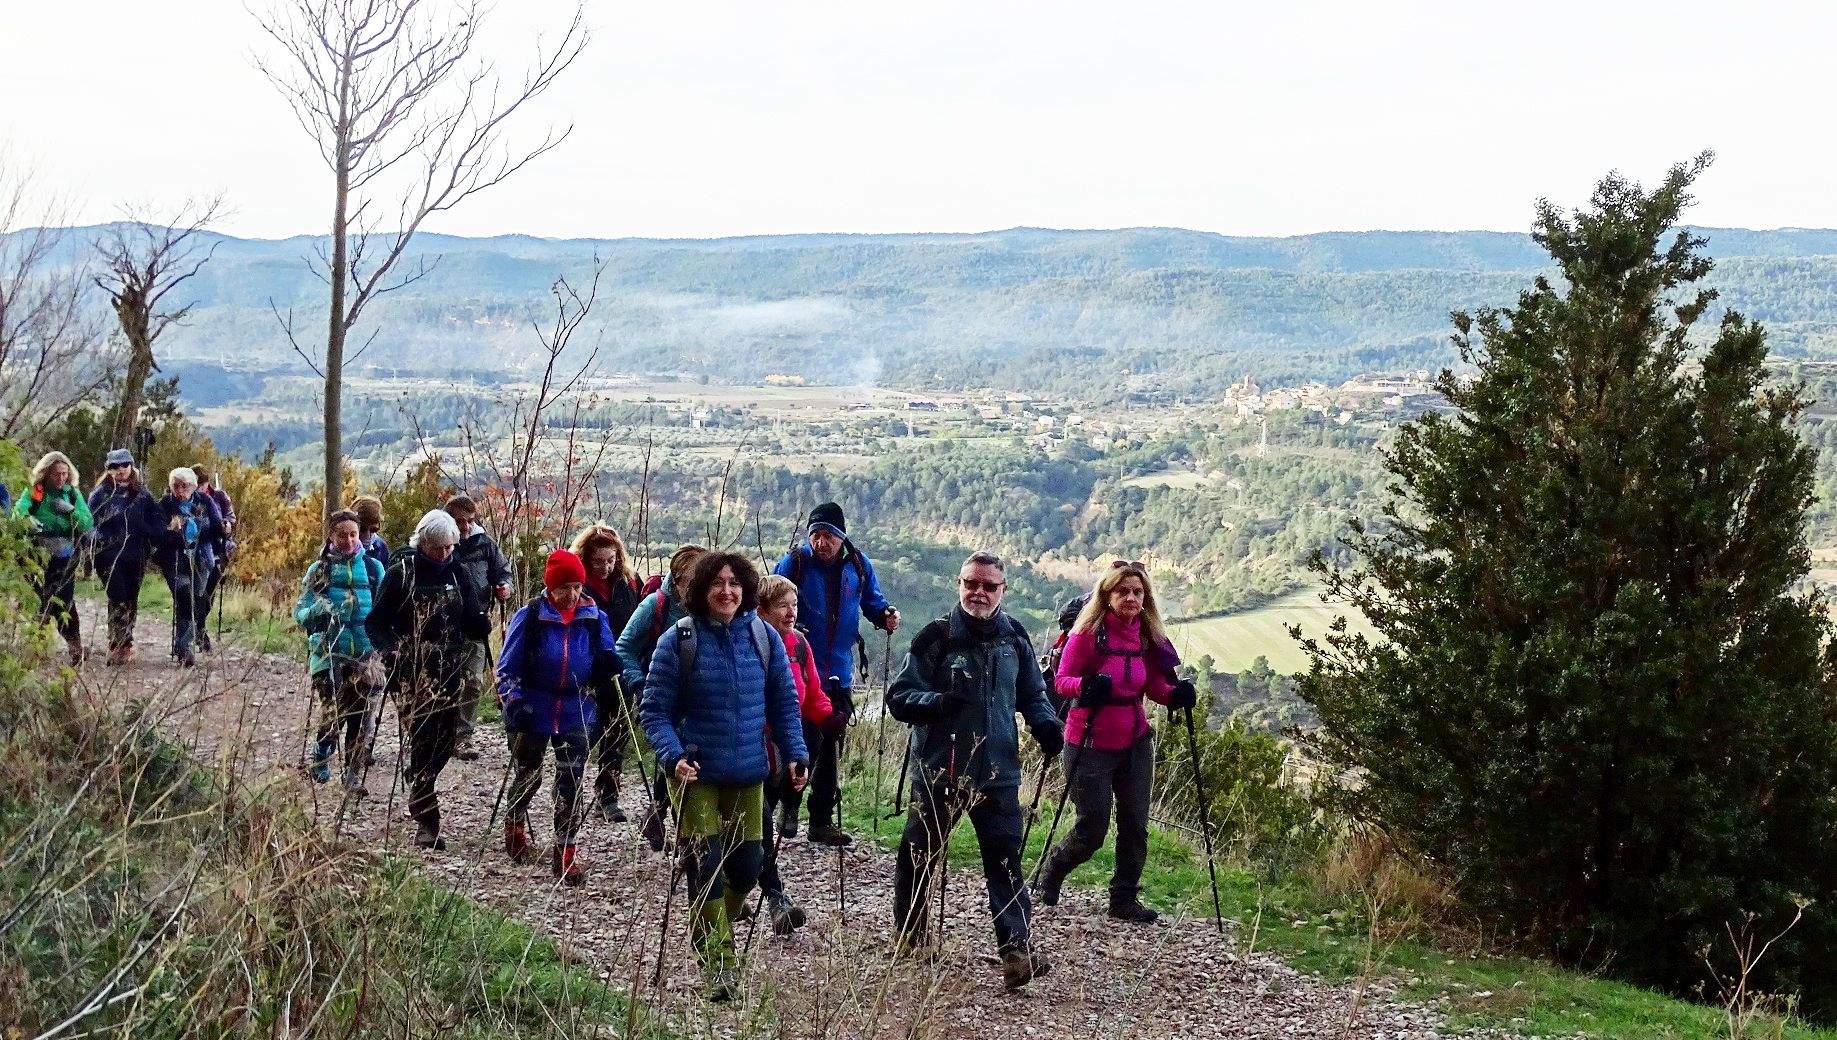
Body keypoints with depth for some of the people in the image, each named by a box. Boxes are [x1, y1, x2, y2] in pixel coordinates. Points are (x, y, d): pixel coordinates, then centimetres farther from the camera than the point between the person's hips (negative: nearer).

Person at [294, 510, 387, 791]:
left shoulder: (372, 568, 8)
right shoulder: (318, 570, 5)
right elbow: (300, 612, 1)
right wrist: (316, 611, -21)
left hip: (365, 653, 1)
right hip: (329, 654, -1)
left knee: (360, 715, 0)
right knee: (332, 712, -6)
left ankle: (354, 775, 9)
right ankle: (321, 761, 20)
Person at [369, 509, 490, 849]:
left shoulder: (456, 573, 9)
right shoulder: (401, 572, -3)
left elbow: (473, 624, 12)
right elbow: (376, 623, -3)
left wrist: (481, 623, -10)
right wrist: (392, 650, -20)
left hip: (448, 673, 4)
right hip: (411, 673, -4)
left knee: (445, 740, 5)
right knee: (422, 741, -9)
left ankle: (419, 791, 31)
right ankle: (426, 821, -7)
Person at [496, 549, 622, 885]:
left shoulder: (594, 617, -2)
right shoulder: (529, 616, -9)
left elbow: (604, 667, 4)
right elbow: (506, 667, -5)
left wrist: (610, 664, -20)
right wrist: (513, 700, -19)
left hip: (576, 712, 1)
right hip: (532, 712, -1)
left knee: (571, 782, -3)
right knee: (529, 776, 15)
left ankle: (565, 851, 5)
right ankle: (514, 822, 44)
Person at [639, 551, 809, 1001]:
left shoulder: (765, 638, 1)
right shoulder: (678, 640, -9)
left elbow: (784, 703, 8)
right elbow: (654, 710, -7)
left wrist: (795, 753, -4)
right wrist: (673, 755, -21)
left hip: (748, 773, 4)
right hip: (696, 774, -3)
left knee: (747, 864, 8)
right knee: (706, 863, -9)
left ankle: (713, 926, 36)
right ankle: (717, 961, 0)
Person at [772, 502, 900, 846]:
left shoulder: (858, 565, 2)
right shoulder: (795, 562, -8)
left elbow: (871, 601, 15)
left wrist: (885, 615, -6)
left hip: (839, 673, 4)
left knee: (831, 748, 9)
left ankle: (822, 820, 18)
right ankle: (788, 808, 17)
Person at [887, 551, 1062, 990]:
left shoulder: (1014, 637, 7)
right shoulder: (936, 636, -6)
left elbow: (1032, 693, 20)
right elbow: (898, 696, -7)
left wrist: (1044, 722, 0)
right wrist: (937, 701, -25)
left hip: (998, 770, 2)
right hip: (938, 768, -2)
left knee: (1005, 857, -6)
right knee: (919, 855, 10)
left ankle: (1017, 949, -8)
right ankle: (910, 937, 30)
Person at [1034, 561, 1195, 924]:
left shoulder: (1147, 636, 3)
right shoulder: (1087, 631, -13)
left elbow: (1155, 687, 7)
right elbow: (1061, 681, -12)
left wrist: (1176, 694, -14)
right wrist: (1085, 685, -32)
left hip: (1134, 743, 5)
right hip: (1091, 745, -5)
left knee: (1135, 825, 4)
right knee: (1092, 829, 1)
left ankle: (1124, 899, 18)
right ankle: (1051, 871, 30)